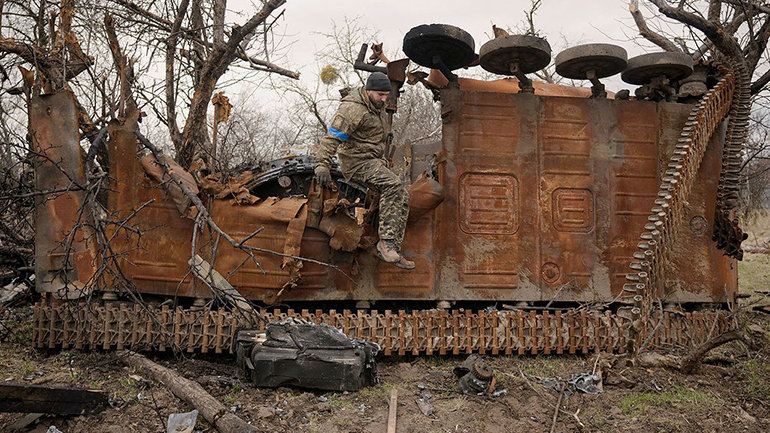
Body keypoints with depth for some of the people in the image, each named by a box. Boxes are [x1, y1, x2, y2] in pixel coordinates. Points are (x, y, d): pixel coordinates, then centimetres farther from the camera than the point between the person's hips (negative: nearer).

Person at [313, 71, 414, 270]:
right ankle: (386, 241, -30)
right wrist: (322, 166, -31)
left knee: (402, 197, -1)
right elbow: (331, 138, -23)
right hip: (357, 162, -9)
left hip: (375, 161, 9)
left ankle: (392, 250, 2)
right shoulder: (352, 109, -17)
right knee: (393, 184, -31)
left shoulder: (377, 107, 14)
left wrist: (383, 163, 33)